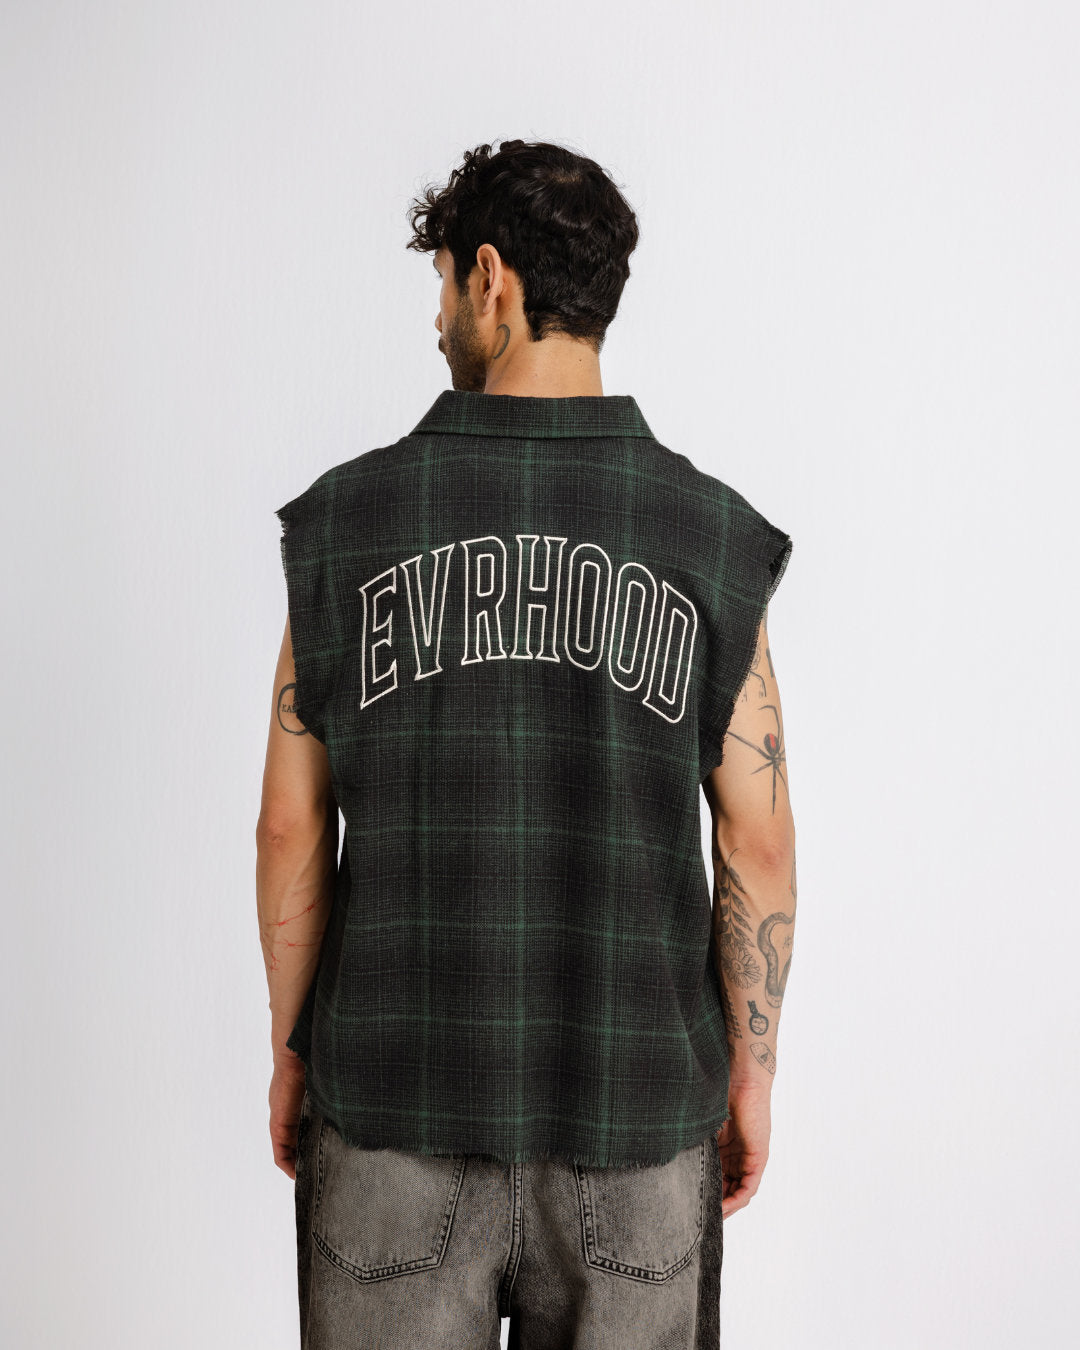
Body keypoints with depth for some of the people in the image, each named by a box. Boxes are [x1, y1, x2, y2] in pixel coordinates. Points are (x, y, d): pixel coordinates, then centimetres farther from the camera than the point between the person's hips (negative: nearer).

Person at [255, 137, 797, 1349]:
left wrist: (290, 1049, 10)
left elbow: (291, 830, -2)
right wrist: (750, 1074, 8)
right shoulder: (711, 533, -4)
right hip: (636, 1114, 1)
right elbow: (758, 845, -4)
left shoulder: (345, 517, -5)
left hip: (394, 1108, 0)